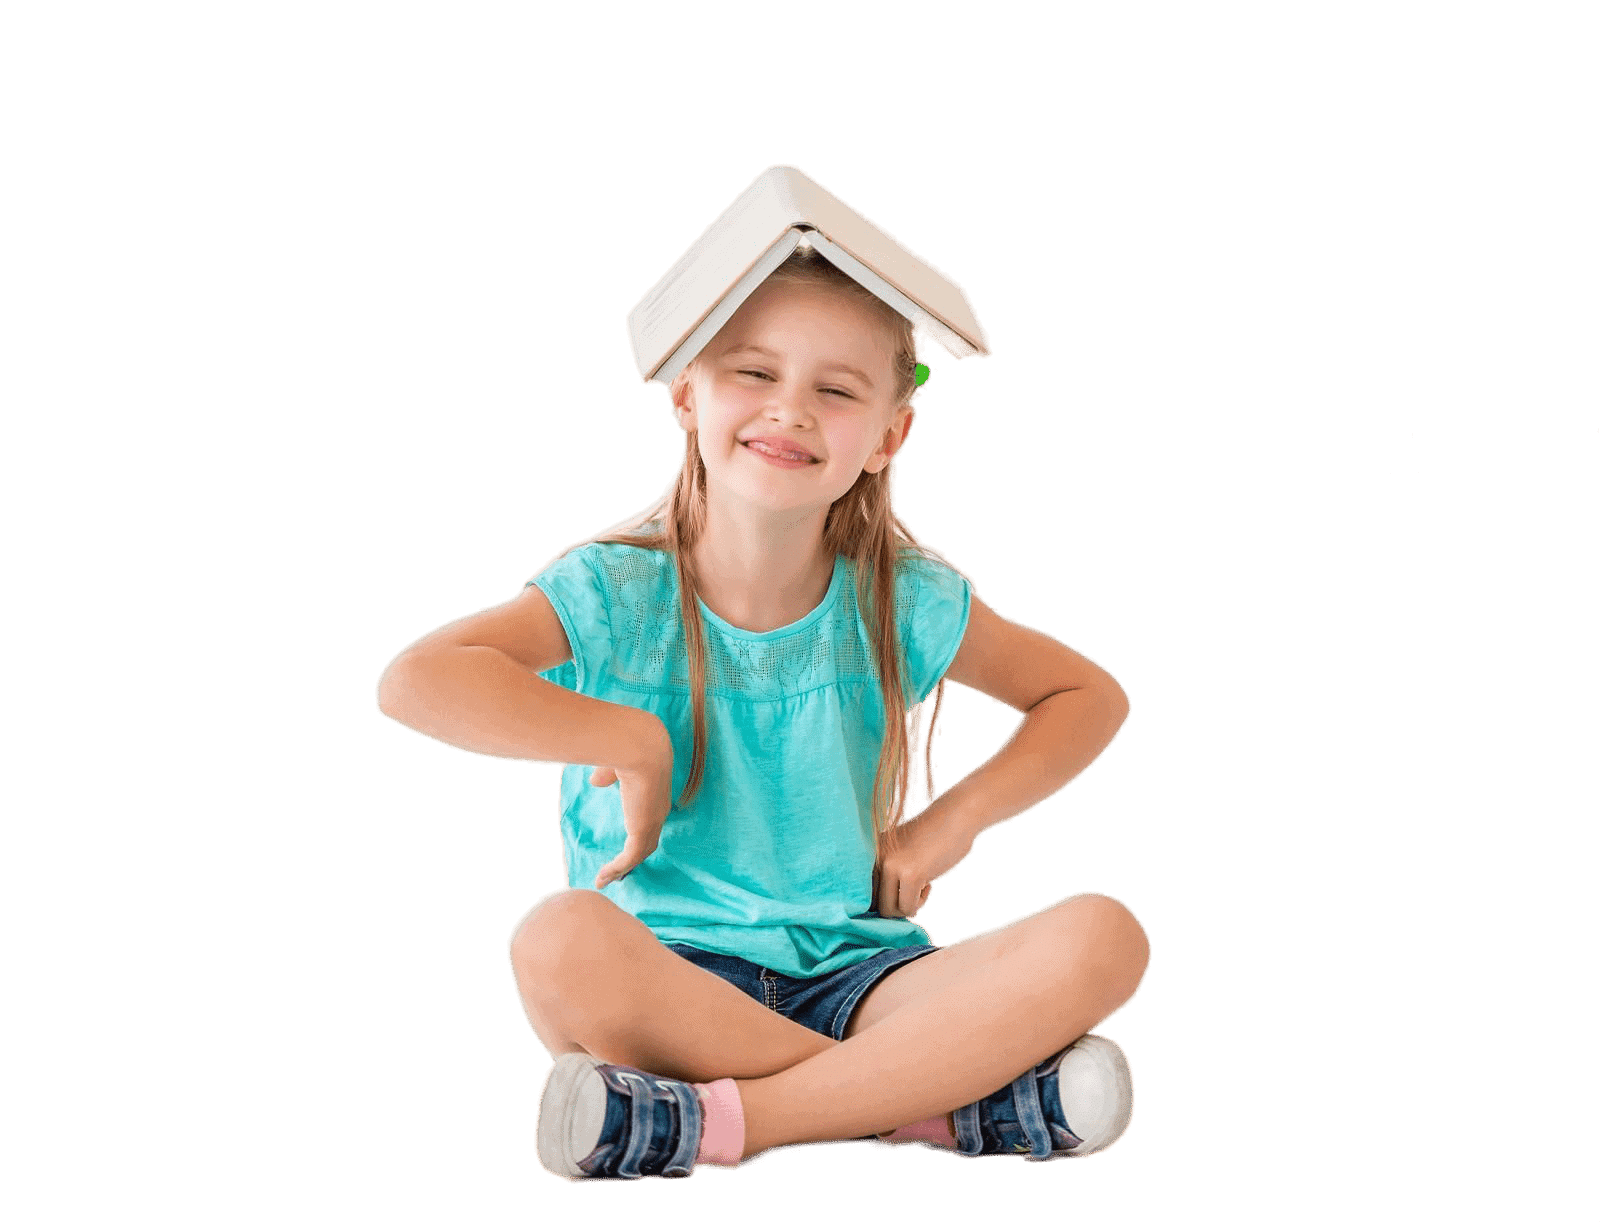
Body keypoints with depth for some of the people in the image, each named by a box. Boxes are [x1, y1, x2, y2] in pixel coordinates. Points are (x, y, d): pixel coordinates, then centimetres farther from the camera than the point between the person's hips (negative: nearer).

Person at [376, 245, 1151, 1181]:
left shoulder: (902, 602, 2)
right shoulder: (618, 595, -4)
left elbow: (1091, 696, 15)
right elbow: (415, 682, -18)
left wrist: (956, 820, 2)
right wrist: (630, 738, -17)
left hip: (856, 979, 2)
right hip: (669, 979, -2)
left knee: (1102, 939, -23)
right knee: (561, 940, -37)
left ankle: (726, 1121, -28)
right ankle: (948, 1094, -26)